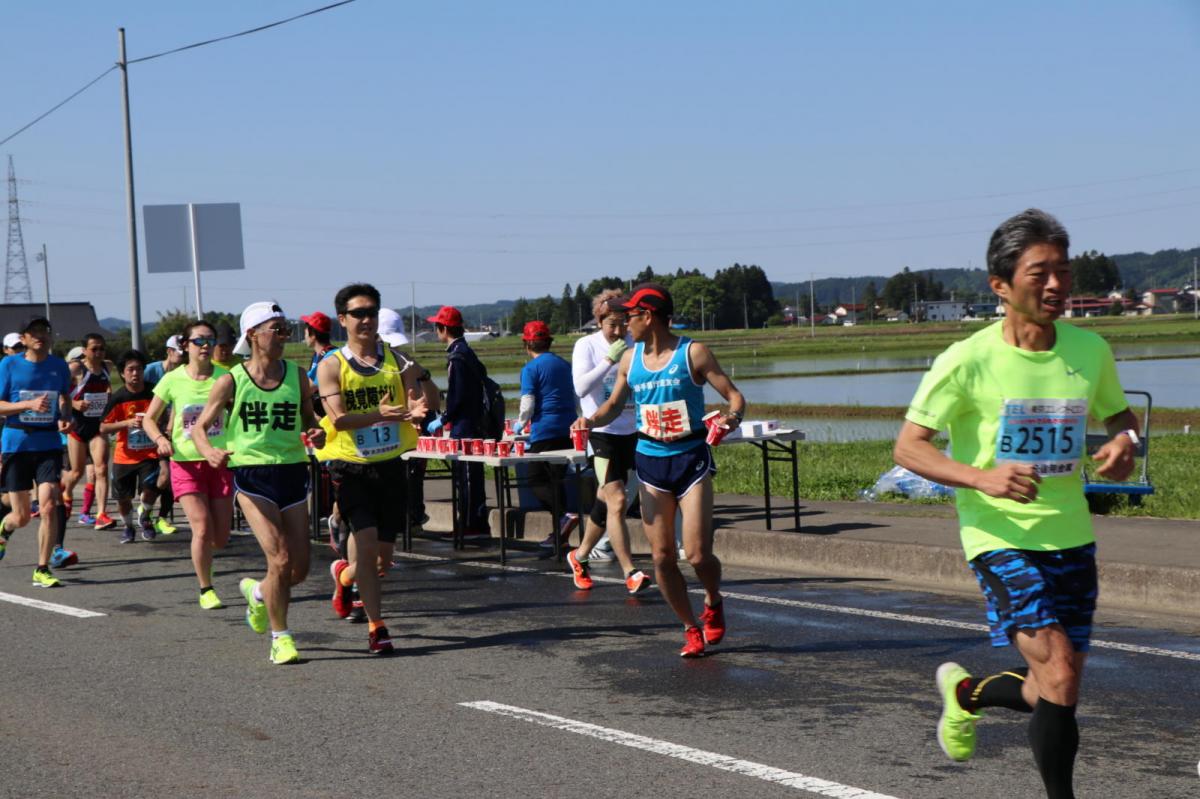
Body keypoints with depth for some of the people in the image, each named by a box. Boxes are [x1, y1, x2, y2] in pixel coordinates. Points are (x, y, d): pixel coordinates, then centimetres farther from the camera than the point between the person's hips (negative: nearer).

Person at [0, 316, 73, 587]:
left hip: (49, 445, 1)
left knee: (49, 506, -14)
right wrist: (29, 404, -20)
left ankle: (42, 570, -3)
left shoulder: (59, 366, 5)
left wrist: (65, 418, 1)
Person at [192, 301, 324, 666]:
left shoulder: (298, 376, 6)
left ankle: (257, 591, 37)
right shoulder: (230, 381, -3)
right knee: (280, 560, -14)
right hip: (253, 475, -4)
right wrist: (209, 452, -19)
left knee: (299, 569, 3)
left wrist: (316, 434, -8)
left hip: (293, 472, 4)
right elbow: (200, 427, 2)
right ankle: (280, 638, 3)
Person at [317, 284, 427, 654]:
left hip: (390, 466, 3)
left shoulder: (397, 361, 5)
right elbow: (338, 418, -14)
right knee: (367, 543, -15)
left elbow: (413, 405, 0)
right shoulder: (331, 366, -3)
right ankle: (376, 627, -4)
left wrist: (415, 412, -25)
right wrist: (379, 414, -30)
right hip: (351, 467, -3)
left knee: (383, 557, 9)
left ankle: (344, 575, 42)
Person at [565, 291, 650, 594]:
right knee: (617, 501, -14)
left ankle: (580, 556, 31)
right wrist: (610, 359, -23)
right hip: (601, 431, -5)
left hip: (630, 432, 5)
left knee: (607, 500, 12)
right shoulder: (586, 345, -5)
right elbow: (581, 387, -17)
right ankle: (630, 572, -13)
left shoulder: (633, 343, 5)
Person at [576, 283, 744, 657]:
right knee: (662, 557, 0)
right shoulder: (630, 358, 8)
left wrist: (732, 416, -27)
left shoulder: (693, 353, -6)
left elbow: (733, 394, -5)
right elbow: (615, 404, 19)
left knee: (698, 555, -10)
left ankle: (713, 602, 23)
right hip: (650, 461, 4)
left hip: (691, 458, -4)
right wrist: (592, 419, -2)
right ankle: (691, 629, 16)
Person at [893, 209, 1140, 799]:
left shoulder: (1090, 350, 2)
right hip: (1000, 538, -5)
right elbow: (908, 447, -9)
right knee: (1060, 672, -20)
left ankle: (966, 693, 42)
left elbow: (1118, 414, 20)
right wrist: (983, 477, -25)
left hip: (1071, 537, 5)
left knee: (1051, 690, 11)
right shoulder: (968, 361, -12)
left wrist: (1125, 442, -5)